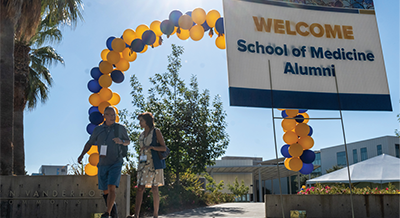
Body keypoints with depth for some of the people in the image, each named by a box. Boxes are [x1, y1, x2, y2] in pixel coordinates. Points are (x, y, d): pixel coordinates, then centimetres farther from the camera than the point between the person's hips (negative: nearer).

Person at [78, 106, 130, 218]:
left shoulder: (120, 128, -2)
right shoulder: (98, 130, 3)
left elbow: (128, 142, 9)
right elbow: (89, 143, 13)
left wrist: (121, 141, -14)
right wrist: (82, 155, -2)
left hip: (115, 164, -3)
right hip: (102, 164, 3)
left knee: (111, 188, -19)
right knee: (105, 191, 10)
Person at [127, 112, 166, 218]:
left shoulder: (156, 132, -3)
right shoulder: (142, 135, 14)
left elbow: (164, 148, -7)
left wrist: (151, 147, -22)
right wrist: (139, 163, 17)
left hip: (154, 164, -5)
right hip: (143, 164, 5)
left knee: (154, 189, -1)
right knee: (140, 188, -5)